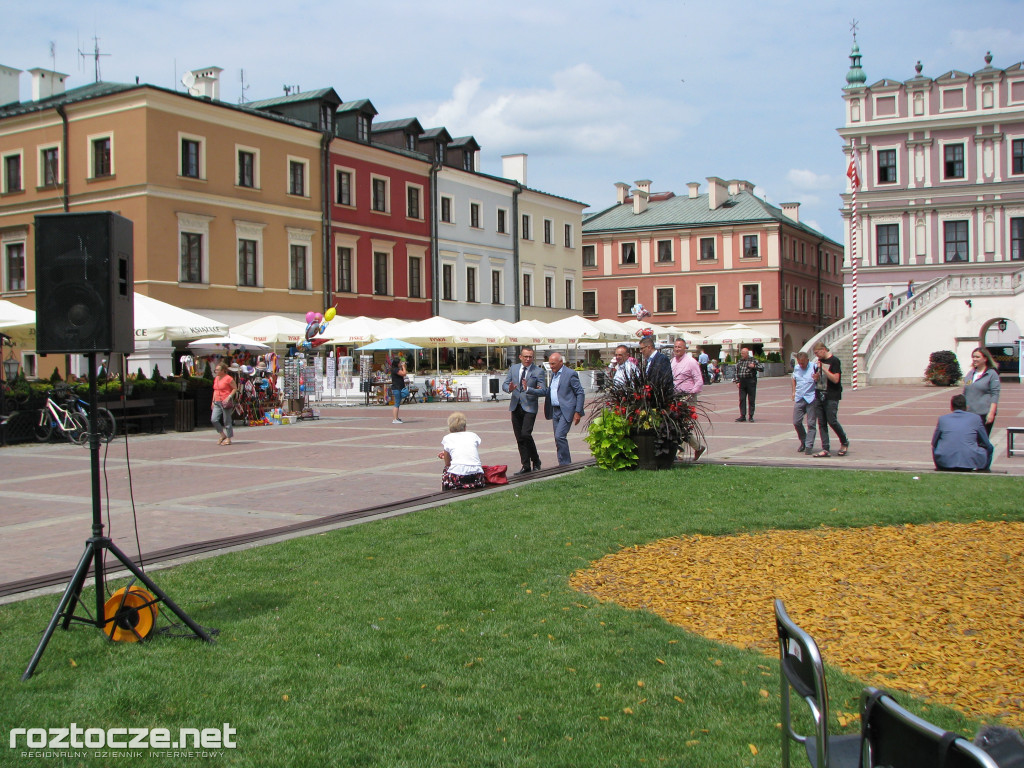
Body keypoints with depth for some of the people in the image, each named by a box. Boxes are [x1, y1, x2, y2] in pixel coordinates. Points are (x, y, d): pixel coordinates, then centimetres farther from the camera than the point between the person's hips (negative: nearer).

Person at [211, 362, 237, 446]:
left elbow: (235, 388, -8)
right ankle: (223, 435, 14)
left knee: (227, 421, -1)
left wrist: (229, 397, -18)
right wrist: (213, 401, 18)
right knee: (213, 420, -3)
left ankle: (228, 439, 10)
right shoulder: (216, 378, 14)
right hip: (217, 402, 7)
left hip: (226, 402, -7)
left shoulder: (228, 378, -10)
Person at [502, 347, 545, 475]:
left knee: (525, 434, -18)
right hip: (515, 407, 5)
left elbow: (542, 391, -10)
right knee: (519, 438, 6)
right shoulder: (513, 369, 11)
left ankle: (536, 461, 2)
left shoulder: (538, 371, -2)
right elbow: (504, 384, 9)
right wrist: (509, 388, -14)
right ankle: (526, 466, 15)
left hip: (529, 407, -5)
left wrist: (528, 389, -26)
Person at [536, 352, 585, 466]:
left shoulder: (570, 374, -9)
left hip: (566, 411, -8)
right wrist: (541, 389, -2)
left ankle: (565, 463, -8)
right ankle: (563, 465, 15)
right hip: (555, 411, 8)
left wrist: (578, 412, -13)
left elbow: (580, 393, -9)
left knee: (560, 436, -17)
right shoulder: (553, 374, 15)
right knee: (558, 439, 8)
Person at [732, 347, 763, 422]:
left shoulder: (753, 360, 0)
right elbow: (736, 372, 14)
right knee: (742, 399, 1)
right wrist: (737, 381, 4)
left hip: (751, 381, -4)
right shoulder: (740, 361, 12)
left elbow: (762, 368, -3)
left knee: (751, 400, 0)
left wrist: (754, 366, -18)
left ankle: (751, 416, 6)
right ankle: (743, 416, 5)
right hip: (742, 382, 4)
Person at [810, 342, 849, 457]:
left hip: (831, 397, -7)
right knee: (821, 423, 2)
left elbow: (835, 379, -16)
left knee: (832, 421, -9)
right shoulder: (818, 362, 14)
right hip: (819, 396, 7)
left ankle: (844, 442, 14)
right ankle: (825, 449, 3)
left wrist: (823, 368, -20)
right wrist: (815, 377, 1)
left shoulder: (834, 361, -8)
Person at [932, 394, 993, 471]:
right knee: (988, 448, 25)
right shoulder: (975, 418, 8)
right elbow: (987, 444, 16)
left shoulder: (942, 419, 10)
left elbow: (934, 443, 18)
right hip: (969, 463, -1)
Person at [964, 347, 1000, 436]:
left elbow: (995, 395, -7)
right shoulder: (970, 373, 15)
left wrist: (991, 413, -15)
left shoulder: (992, 374, -2)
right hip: (969, 413, 5)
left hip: (984, 414, -5)